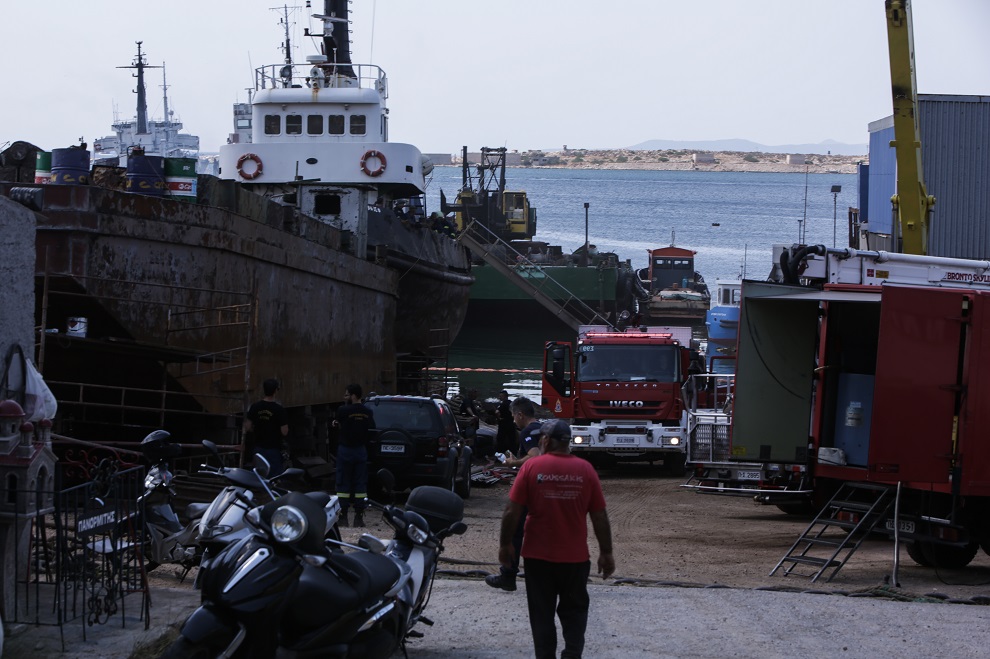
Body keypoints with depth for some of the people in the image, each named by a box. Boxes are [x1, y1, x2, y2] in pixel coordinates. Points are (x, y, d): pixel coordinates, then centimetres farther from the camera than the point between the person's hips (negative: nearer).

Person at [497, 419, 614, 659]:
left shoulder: (532, 466, -8)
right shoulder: (585, 470, -3)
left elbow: (512, 511, -10)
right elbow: (600, 516, -1)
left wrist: (505, 544, 3)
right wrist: (606, 553, 8)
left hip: (538, 556, -1)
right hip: (575, 557, 1)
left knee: (542, 613, 9)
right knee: (574, 611, 14)